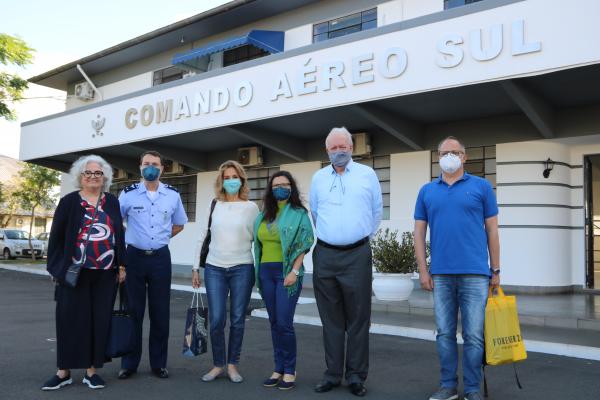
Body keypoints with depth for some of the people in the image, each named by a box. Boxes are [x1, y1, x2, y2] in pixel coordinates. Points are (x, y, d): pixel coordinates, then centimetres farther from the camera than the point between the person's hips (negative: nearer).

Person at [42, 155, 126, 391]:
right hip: (74, 272, -2)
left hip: (106, 273, 2)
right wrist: (56, 269, -2)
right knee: (70, 319, 3)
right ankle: (64, 371, 14)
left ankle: (92, 370, 15)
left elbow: (119, 235, 11)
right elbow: (56, 237, 2)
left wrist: (122, 265, 5)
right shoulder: (68, 202, 2)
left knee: (100, 320, 5)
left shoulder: (112, 202, 10)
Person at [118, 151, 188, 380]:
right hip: (135, 256, -1)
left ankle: (159, 363, 16)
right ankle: (129, 363, 15)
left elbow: (179, 224, 18)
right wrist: (127, 240, 4)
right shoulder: (128, 194, -1)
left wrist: (160, 238, 9)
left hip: (161, 258, 1)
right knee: (133, 311, 4)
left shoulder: (173, 195, 4)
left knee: (160, 313, 5)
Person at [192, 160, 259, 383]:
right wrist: (196, 267, 8)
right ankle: (218, 365, 16)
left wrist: (258, 271, 3)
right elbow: (203, 238, 10)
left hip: (242, 269, -1)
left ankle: (232, 365, 19)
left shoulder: (251, 207, 3)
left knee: (237, 320, 4)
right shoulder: (213, 206, 7)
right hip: (214, 269, 1)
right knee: (216, 320, -1)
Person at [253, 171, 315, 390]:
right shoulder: (264, 215, 13)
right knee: (274, 323, 9)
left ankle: (290, 371, 6)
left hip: (287, 271, -5)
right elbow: (259, 243, 15)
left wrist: (294, 272, -16)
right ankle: (278, 368, 17)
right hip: (266, 272, 5)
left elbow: (303, 245, -8)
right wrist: (259, 272, 9)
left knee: (284, 323, -7)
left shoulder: (299, 214, -2)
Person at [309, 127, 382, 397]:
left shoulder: (367, 174, 4)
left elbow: (376, 211, 11)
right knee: (331, 318, 8)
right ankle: (332, 374, 17)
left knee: (358, 319, 2)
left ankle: (356, 376, 11)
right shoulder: (319, 178, 10)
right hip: (325, 255, 2)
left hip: (357, 255, -2)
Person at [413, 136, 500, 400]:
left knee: (473, 336, 0)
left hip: (475, 273, -2)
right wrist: (423, 270, 3)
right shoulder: (427, 191, 11)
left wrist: (496, 270, 3)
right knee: (445, 333, 9)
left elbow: (492, 230, 6)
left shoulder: (481, 187, 6)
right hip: (440, 275, 2)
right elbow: (419, 232, 10)